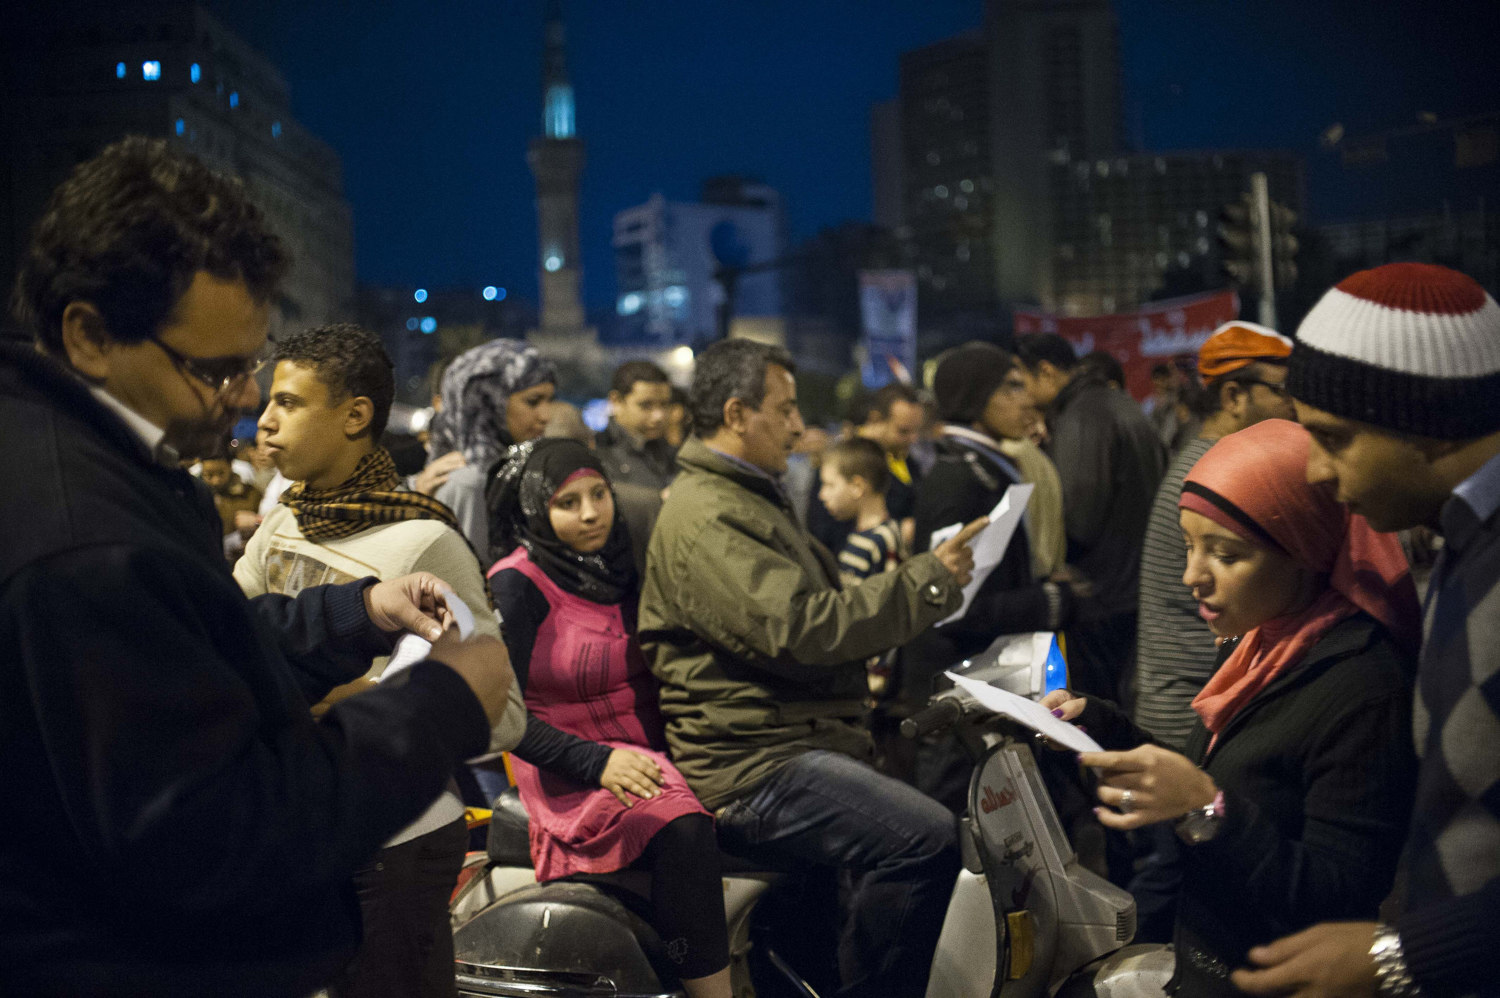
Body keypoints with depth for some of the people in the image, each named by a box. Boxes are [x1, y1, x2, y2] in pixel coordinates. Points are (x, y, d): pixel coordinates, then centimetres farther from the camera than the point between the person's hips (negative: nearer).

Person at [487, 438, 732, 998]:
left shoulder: (621, 568, 15)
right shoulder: (518, 585, -5)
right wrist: (596, 762, -21)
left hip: (649, 755, 7)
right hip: (568, 779, -7)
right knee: (682, 827, -35)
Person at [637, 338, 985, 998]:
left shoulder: (751, 499, 22)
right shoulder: (704, 516, -14)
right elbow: (800, 629, -24)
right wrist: (929, 581, -16)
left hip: (810, 738, 11)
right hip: (753, 765, -11)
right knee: (924, 838, -28)